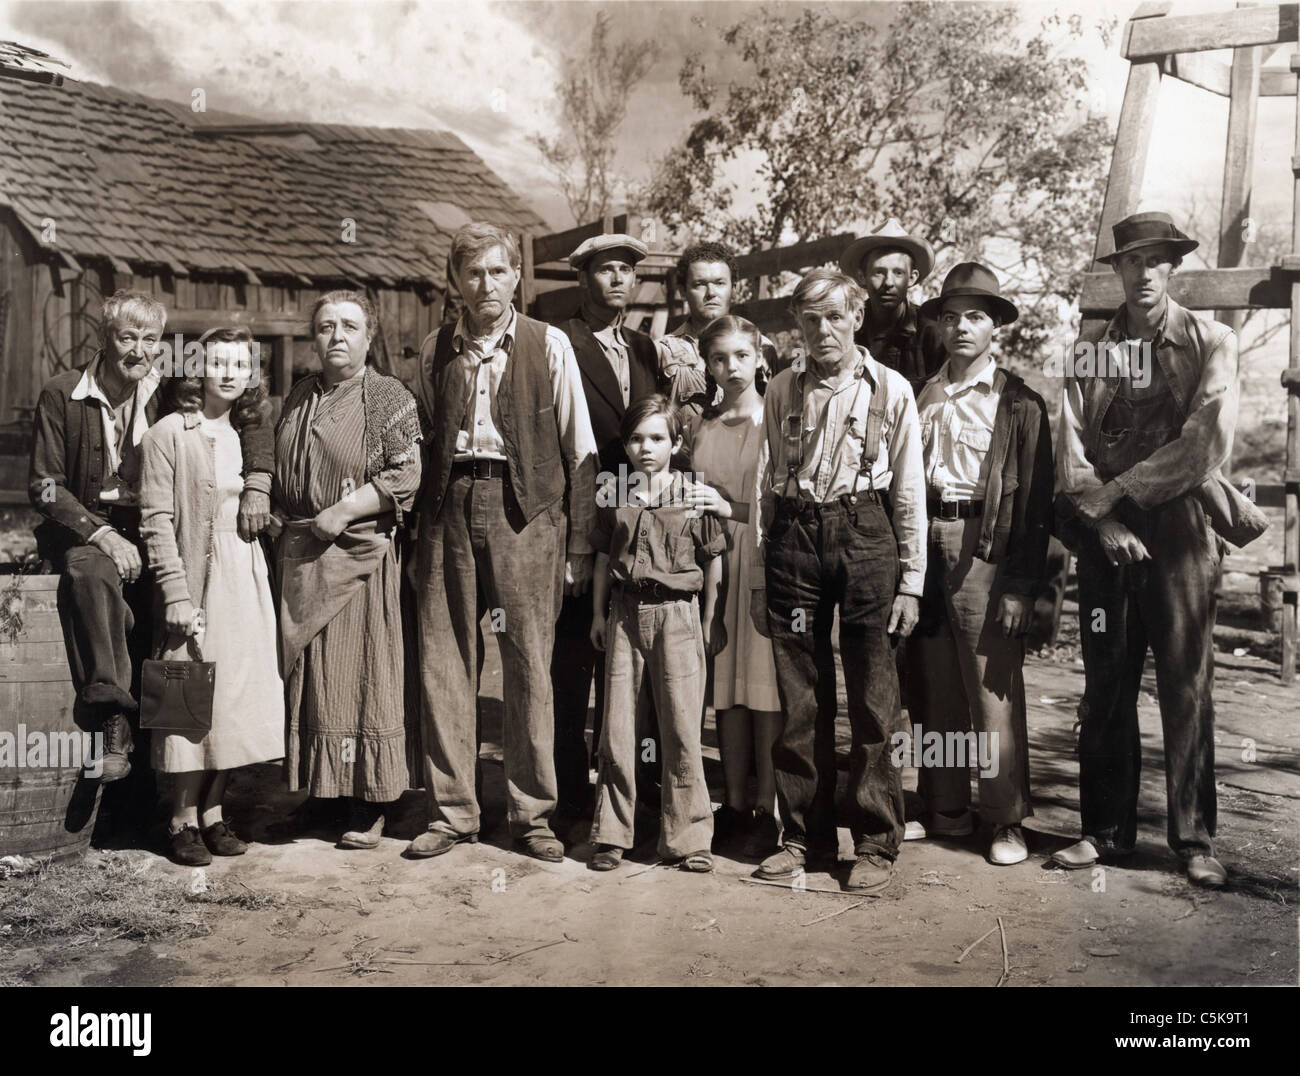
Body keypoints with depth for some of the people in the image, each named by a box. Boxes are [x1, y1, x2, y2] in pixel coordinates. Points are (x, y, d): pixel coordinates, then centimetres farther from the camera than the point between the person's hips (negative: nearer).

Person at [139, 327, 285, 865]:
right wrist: (177, 595, -16)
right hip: (197, 580, -5)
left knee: (238, 695, 6)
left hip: (246, 579, 5)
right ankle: (184, 820, 9)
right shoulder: (168, 434, -4)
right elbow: (157, 521, -9)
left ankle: (213, 811, 17)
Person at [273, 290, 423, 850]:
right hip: (298, 556, 5)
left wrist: (342, 512, -15)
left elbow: (404, 476, -10)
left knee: (359, 675, -4)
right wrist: (283, 519, 9)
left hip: (358, 555, -5)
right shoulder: (299, 397, 15)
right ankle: (312, 789, 15)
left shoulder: (390, 398, -1)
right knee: (304, 674, 5)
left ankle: (369, 805, 3)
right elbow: (279, 469, 23)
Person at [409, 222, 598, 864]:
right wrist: (420, 534, 6)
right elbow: (423, 445, 15)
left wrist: (578, 545, -2)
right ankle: (452, 811, 13)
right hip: (450, 505, 3)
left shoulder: (549, 346, 4)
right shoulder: (434, 352, 12)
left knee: (529, 662, 0)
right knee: (443, 660, 2)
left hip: (524, 508, -2)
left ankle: (532, 813, 11)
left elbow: (580, 450, 3)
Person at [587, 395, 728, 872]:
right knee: (618, 726, 5)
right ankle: (611, 835, 15)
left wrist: (710, 622, 3)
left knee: (681, 726, -1)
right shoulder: (613, 494, 7)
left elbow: (713, 562, 4)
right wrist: (598, 613, 11)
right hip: (625, 613, 2)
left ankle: (687, 837, 9)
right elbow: (604, 558, 13)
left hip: (678, 613, -2)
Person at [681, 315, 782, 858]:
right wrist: (693, 504, 1)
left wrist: (730, 507, -12)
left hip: (764, 559, -4)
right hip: (713, 559, 4)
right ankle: (734, 804, 13)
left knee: (765, 686, -5)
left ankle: (768, 809, 1)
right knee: (726, 687, 6)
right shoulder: (700, 427, 14)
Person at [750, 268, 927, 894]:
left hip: (864, 536, -2)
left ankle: (877, 844, 12)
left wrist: (911, 581, 0)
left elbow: (910, 491, 4)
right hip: (793, 541, 2)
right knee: (799, 700, 7)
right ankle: (804, 835, 20)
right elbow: (764, 485, 12)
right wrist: (758, 574, 8)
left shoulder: (890, 390, 3)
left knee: (872, 701, 1)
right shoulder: (782, 391, 10)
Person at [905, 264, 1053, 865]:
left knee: (993, 691, -3)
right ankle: (944, 810, 22)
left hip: (984, 548, -4)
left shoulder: (1020, 403, 0)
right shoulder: (920, 397, 13)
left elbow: (1036, 500, -4)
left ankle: (1007, 821, 8)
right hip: (922, 544, 5)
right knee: (931, 689, 9)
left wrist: (1022, 586, -11)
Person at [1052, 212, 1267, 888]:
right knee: (1105, 687, 6)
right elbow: (1071, 451, 3)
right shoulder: (1088, 350, 11)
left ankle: (1194, 838, 8)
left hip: (1181, 530, -2)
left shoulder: (1211, 343, 4)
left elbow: (1206, 446, -8)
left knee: (1187, 687, 0)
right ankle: (1106, 829, 15)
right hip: (1106, 535, 2)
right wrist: (1100, 518, -11)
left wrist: (1115, 490, -11)